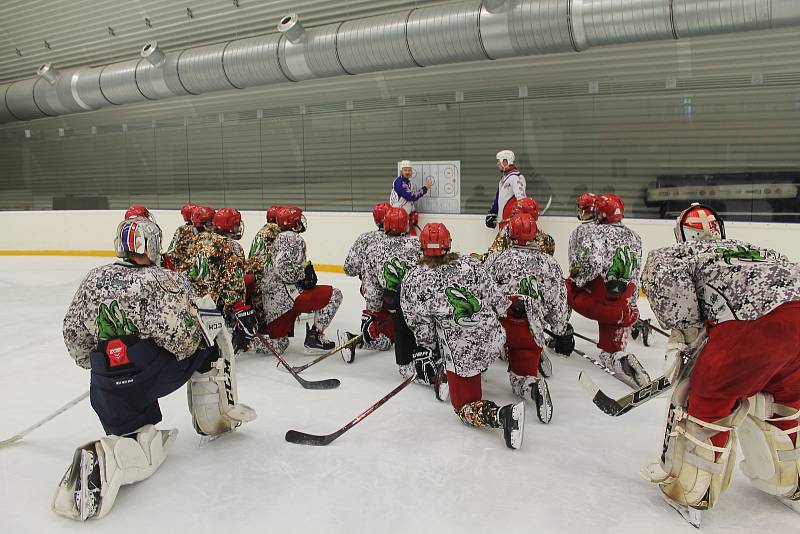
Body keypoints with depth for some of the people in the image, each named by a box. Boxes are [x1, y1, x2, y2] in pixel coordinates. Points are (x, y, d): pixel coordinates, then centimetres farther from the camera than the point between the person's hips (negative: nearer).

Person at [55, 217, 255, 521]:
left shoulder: (94, 279, 11)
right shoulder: (164, 280, -4)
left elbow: (74, 334, 14)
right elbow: (184, 339, -16)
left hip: (110, 387, 5)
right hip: (159, 370, -5)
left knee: (145, 451, 21)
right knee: (212, 329, 19)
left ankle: (103, 459, -13)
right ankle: (217, 417, 18)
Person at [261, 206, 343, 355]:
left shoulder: (279, 238, 23)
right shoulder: (292, 238, -9)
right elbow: (283, 267, -22)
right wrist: (305, 273, -12)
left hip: (271, 301, 10)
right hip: (286, 296, -10)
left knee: (278, 346, 21)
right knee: (334, 295, -5)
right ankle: (314, 337, -5)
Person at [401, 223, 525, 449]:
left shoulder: (412, 280, -5)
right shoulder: (470, 264, -1)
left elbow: (420, 323, 1)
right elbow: (496, 298, 2)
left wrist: (424, 349, 14)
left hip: (461, 352, -4)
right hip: (494, 338, 4)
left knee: (466, 407, 8)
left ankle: (503, 415, -18)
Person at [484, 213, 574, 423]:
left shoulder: (496, 258, 12)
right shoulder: (550, 264, 15)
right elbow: (558, 305, 15)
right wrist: (564, 334, 26)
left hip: (494, 321, 0)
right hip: (529, 332, 1)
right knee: (523, 376, 13)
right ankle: (534, 386, -19)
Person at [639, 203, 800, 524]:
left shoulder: (680, 253, 18)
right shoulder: (744, 247, 36)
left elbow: (663, 268, -3)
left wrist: (684, 335, 10)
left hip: (758, 320, -7)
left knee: (709, 396, 10)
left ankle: (686, 491, 22)